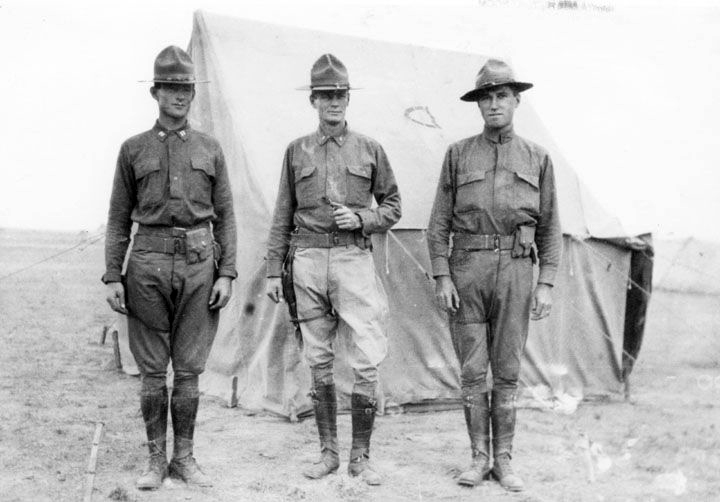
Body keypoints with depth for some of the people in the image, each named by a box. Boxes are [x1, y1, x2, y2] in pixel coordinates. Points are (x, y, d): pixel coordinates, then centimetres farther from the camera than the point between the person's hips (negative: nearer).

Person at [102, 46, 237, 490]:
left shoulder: (210, 150, 10)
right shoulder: (134, 149, 8)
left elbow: (225, 216, 9)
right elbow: (119, 219, 7)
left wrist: (227, 273, 0)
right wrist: (113, 276, 0)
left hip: (198, 261, 1)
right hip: (149, 261, 0)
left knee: (189, 368, 6)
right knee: (152, 368, 5)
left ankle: (185, 458, 17)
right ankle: (156, 459, 16)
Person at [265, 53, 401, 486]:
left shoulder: (369, 149, 6)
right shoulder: (297, 151, 9)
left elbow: (393, 206, 11)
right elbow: (283, 215, 11)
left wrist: (361, 218, -9)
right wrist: (274, 269, 7)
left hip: (354, 259, -1)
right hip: (307, 260, 2)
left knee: (367, 362, -7)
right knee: (319, 361, 7)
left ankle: (361, 456, 6)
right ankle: (328, 452, 19)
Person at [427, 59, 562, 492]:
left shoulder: (537, 158, 8)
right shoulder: (458, 154, 6)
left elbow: (549, 227, 7)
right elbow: (440, 221, 4)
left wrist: (547, 284, -1)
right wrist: (442, 277, -5)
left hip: (515, 269, 0)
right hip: (467, 268, 0)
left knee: (506, 370, 4)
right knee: (472, 369, 2)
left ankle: (503, 459, 12)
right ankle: (479, 458, 12)